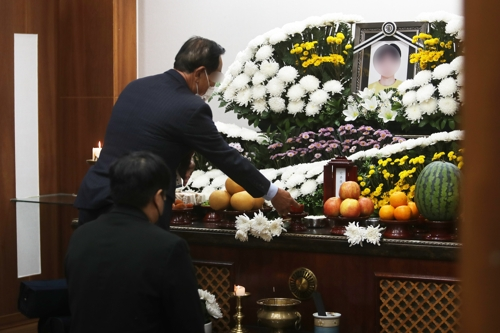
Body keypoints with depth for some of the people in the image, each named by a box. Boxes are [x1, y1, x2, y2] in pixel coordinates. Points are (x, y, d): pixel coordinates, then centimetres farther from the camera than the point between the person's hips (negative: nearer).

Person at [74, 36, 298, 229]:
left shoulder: (135, 87, 11)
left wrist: (178, 166, 39)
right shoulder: (190, 108, -11)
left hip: (93, 198, 7)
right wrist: (272, 193, 9)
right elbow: (226, 157, -3)